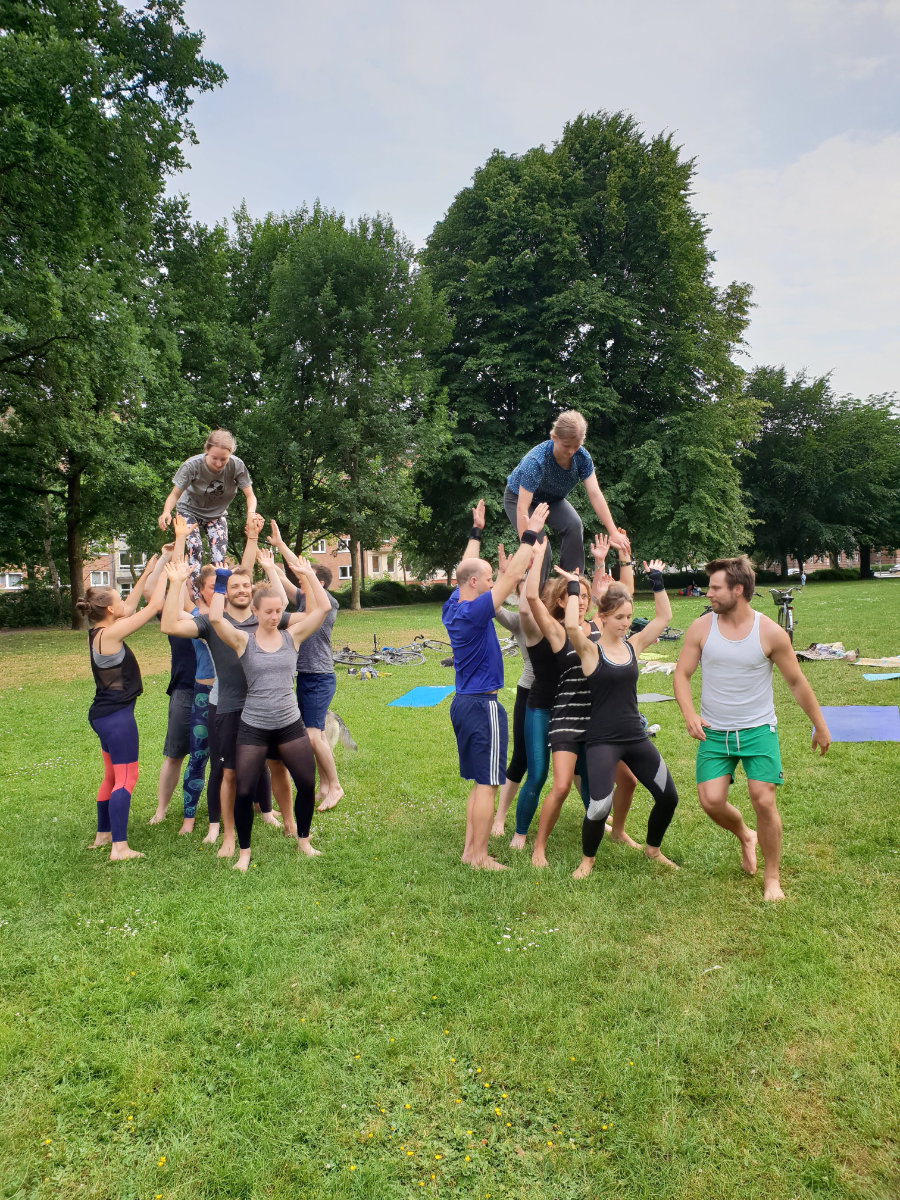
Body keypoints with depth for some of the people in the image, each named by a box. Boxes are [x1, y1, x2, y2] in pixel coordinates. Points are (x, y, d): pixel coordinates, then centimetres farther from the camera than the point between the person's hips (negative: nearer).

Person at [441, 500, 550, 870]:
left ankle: (470, 848, 21)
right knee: (486, 784, -1)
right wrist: (530, 534, -13)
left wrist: (476, 532, 30)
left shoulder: (453, 607, 6)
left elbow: (467, 568, 21)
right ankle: (479, 857, 6)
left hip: (463, 702, 10)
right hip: (483, 705, -10)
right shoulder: (473, 612, -19)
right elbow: (511, 576, -19)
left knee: (479, 782, 16)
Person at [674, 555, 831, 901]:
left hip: (758, 730, -2)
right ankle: (744, 836, 28)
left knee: (764, 801, -8)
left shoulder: (770, 633, -9)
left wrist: (820, 726, 8)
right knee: (711, 801, -8)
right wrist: (689, 713, -17)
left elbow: (797, 682, 2)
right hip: (714, 732, 2)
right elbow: (681, 675, -1)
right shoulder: (701, 628, -6)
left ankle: (772, 878, 15)